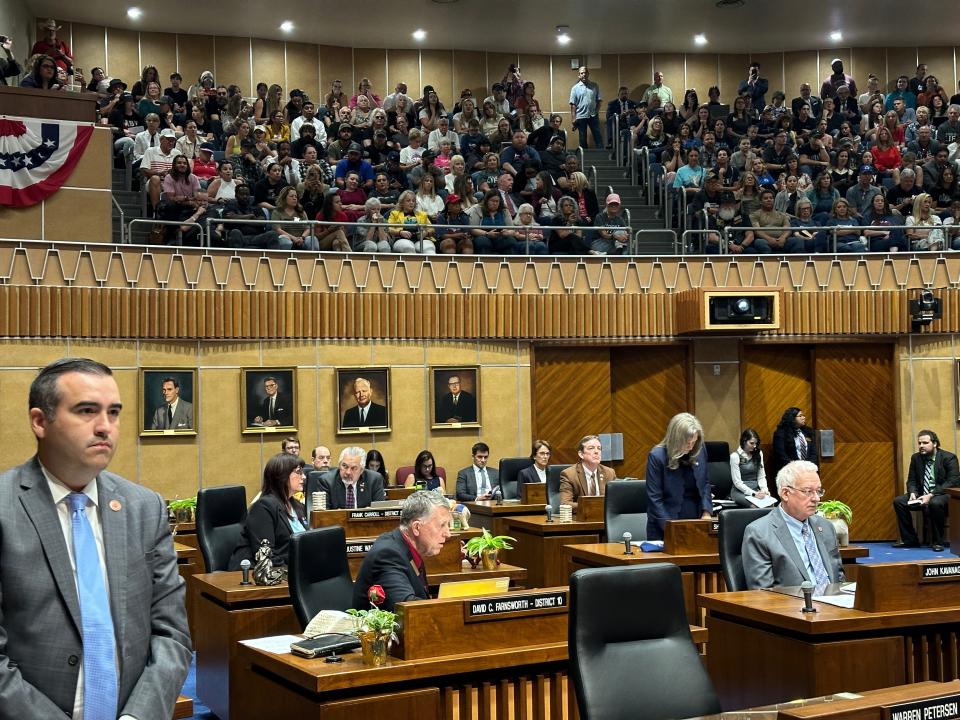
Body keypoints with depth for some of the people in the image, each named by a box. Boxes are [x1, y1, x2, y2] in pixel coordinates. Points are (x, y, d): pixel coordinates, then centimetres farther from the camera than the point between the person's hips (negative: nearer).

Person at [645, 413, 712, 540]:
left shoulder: (700, 450, -1)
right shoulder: (657, 456, -14)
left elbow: (704, 484, 12)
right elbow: (654, 498, -13)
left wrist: (706, 512, -2)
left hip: (696, 521, 4)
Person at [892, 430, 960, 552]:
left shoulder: (949, 458, -10)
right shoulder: (916, 458, 7)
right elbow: (911, 480, 11)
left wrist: (931, 495, -28)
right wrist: (913, 493, -13)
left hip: (944, 494, -6)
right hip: (922, 494, 6)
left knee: (935, 503, -39)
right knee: (898, 501, -13)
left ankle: (937, 542, -22)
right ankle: (909, 539, -4)